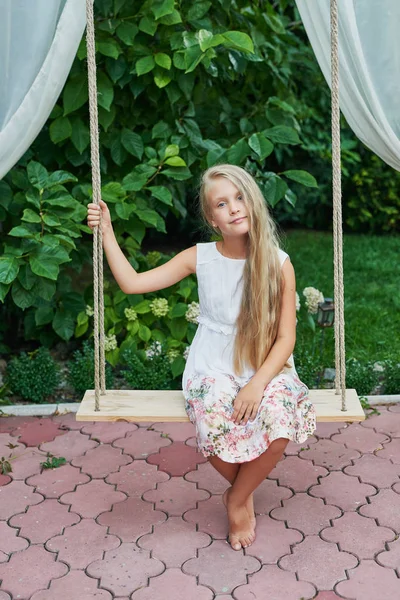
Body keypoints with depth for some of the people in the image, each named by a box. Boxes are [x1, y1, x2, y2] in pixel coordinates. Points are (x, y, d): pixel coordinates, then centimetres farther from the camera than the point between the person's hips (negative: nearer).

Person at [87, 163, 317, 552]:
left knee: (279, 429, -32)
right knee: (215, 429, -32)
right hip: (214, 370, 0)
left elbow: (286, 337, -5)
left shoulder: (278, 264, -5)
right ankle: (244, 490, 6)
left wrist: (258, 383, -20)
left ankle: (237, 499, 1)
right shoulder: (200, 257, -1)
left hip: (265, 370, 0)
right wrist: (106, 232, -5)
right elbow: (132, 282, -1)